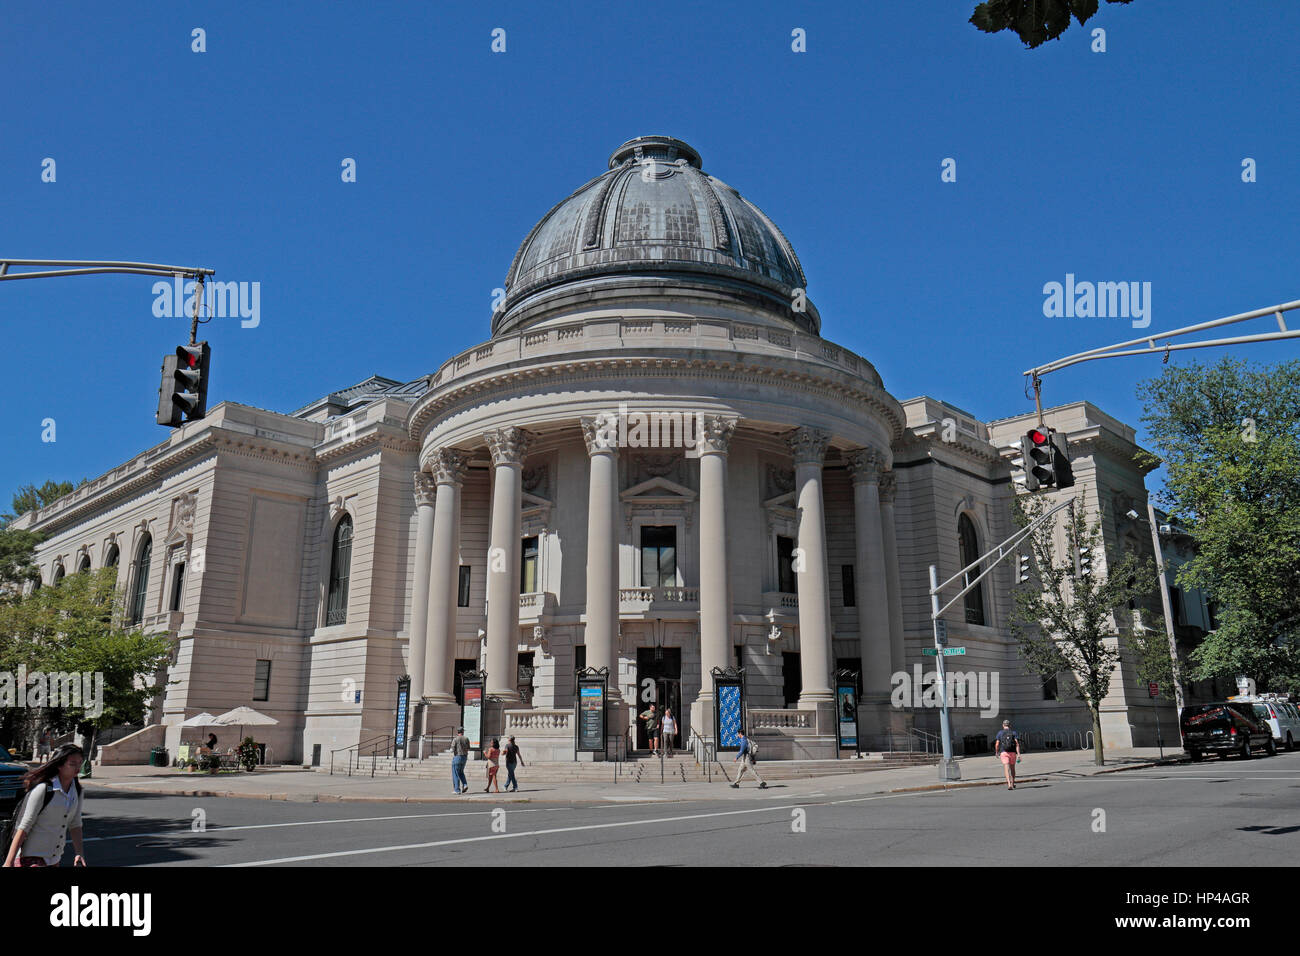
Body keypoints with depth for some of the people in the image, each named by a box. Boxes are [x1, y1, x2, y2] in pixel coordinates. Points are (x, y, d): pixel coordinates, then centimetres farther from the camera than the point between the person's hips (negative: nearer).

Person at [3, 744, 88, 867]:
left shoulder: (78, 791, 3)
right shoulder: (43, 789, -16)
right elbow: (23, 827, -15)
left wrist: (80, 853, 0)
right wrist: (9, 863, -16)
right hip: (31, 857, -7)